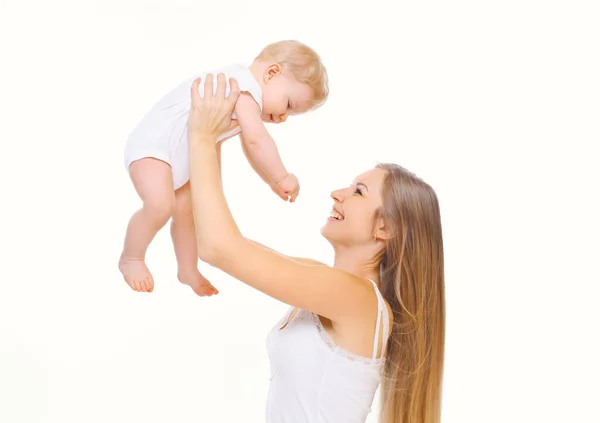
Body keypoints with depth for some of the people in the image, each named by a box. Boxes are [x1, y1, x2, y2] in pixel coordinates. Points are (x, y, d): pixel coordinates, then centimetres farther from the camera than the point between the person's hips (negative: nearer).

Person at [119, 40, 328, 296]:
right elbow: (256, 140, -32)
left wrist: (272, 182, 18)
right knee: (160, 205, -25)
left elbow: (250, 148, 22)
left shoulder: (248, 102, 11)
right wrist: (282, 177, -21)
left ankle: (188, 271, 27)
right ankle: (130, 259, -2)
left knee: (187, 210, 11)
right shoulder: (245, 88, -24)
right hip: (152, 145, -10)